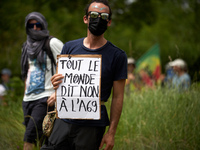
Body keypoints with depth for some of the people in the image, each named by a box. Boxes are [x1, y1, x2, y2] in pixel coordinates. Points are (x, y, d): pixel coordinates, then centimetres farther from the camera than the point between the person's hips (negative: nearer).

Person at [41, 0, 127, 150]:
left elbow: (118, 97, -2)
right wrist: (56, 83, -11)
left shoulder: (117, 56, -2)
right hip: (65, 119, 3)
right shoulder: (70, 47, 8)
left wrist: (111, 132, -6)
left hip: (93, 125, -3)